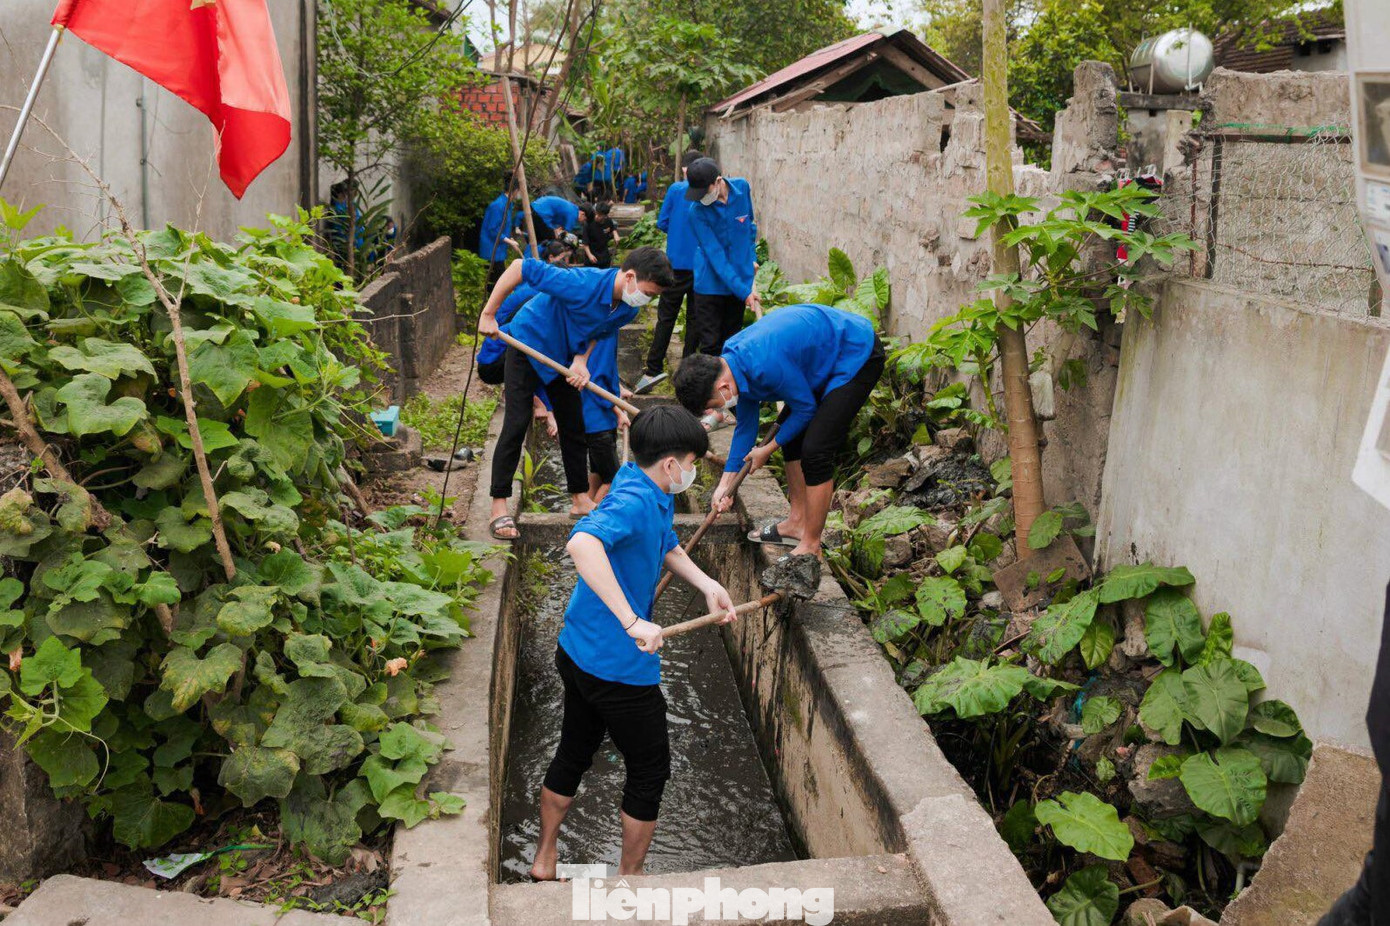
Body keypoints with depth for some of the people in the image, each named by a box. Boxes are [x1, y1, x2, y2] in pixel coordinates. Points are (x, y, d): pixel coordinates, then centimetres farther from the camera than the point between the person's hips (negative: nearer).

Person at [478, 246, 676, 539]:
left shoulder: (628, 309, -14)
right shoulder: (582, 284, -37)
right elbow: (521, 268, -33)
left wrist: (581, 361, -17)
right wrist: (488, 314, -28)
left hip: (564, 357, 7)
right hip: (527, 343, -7)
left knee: (574, 426, 10)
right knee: (517, 424, -11)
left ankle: (580, 499, 23)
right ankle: (499, 508, -5)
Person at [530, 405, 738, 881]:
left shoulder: (654, 497, 4)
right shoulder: (633, 501, -27)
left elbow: (667, 546, 23)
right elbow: (581, 544, -47)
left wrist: (708, 585, 7)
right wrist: (633, 621, -47)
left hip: (578, 655, 10)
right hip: (619, 668, -9)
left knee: (573, 756, 25)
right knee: (650, 770, 13)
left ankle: (544, 860, 43)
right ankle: (630, 876, 32)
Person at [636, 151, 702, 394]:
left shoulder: (676, 189, -4)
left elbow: (662, 223, 0)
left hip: (677, 263, -1)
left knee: (666, 316, 3)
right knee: (694, 319, 10)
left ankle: (654, 370, -5)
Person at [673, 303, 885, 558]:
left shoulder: (765, 365, -34)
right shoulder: (733, 358, -4)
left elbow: (806, 409, -17)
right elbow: (746, 424, 9)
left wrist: (768, 449, -2)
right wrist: (726, 483, 11)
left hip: (859, 355, -10)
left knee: (815, 450, -14)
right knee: (792, 436, 15)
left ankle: (810, 547, -1)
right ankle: (797, 523, 27)